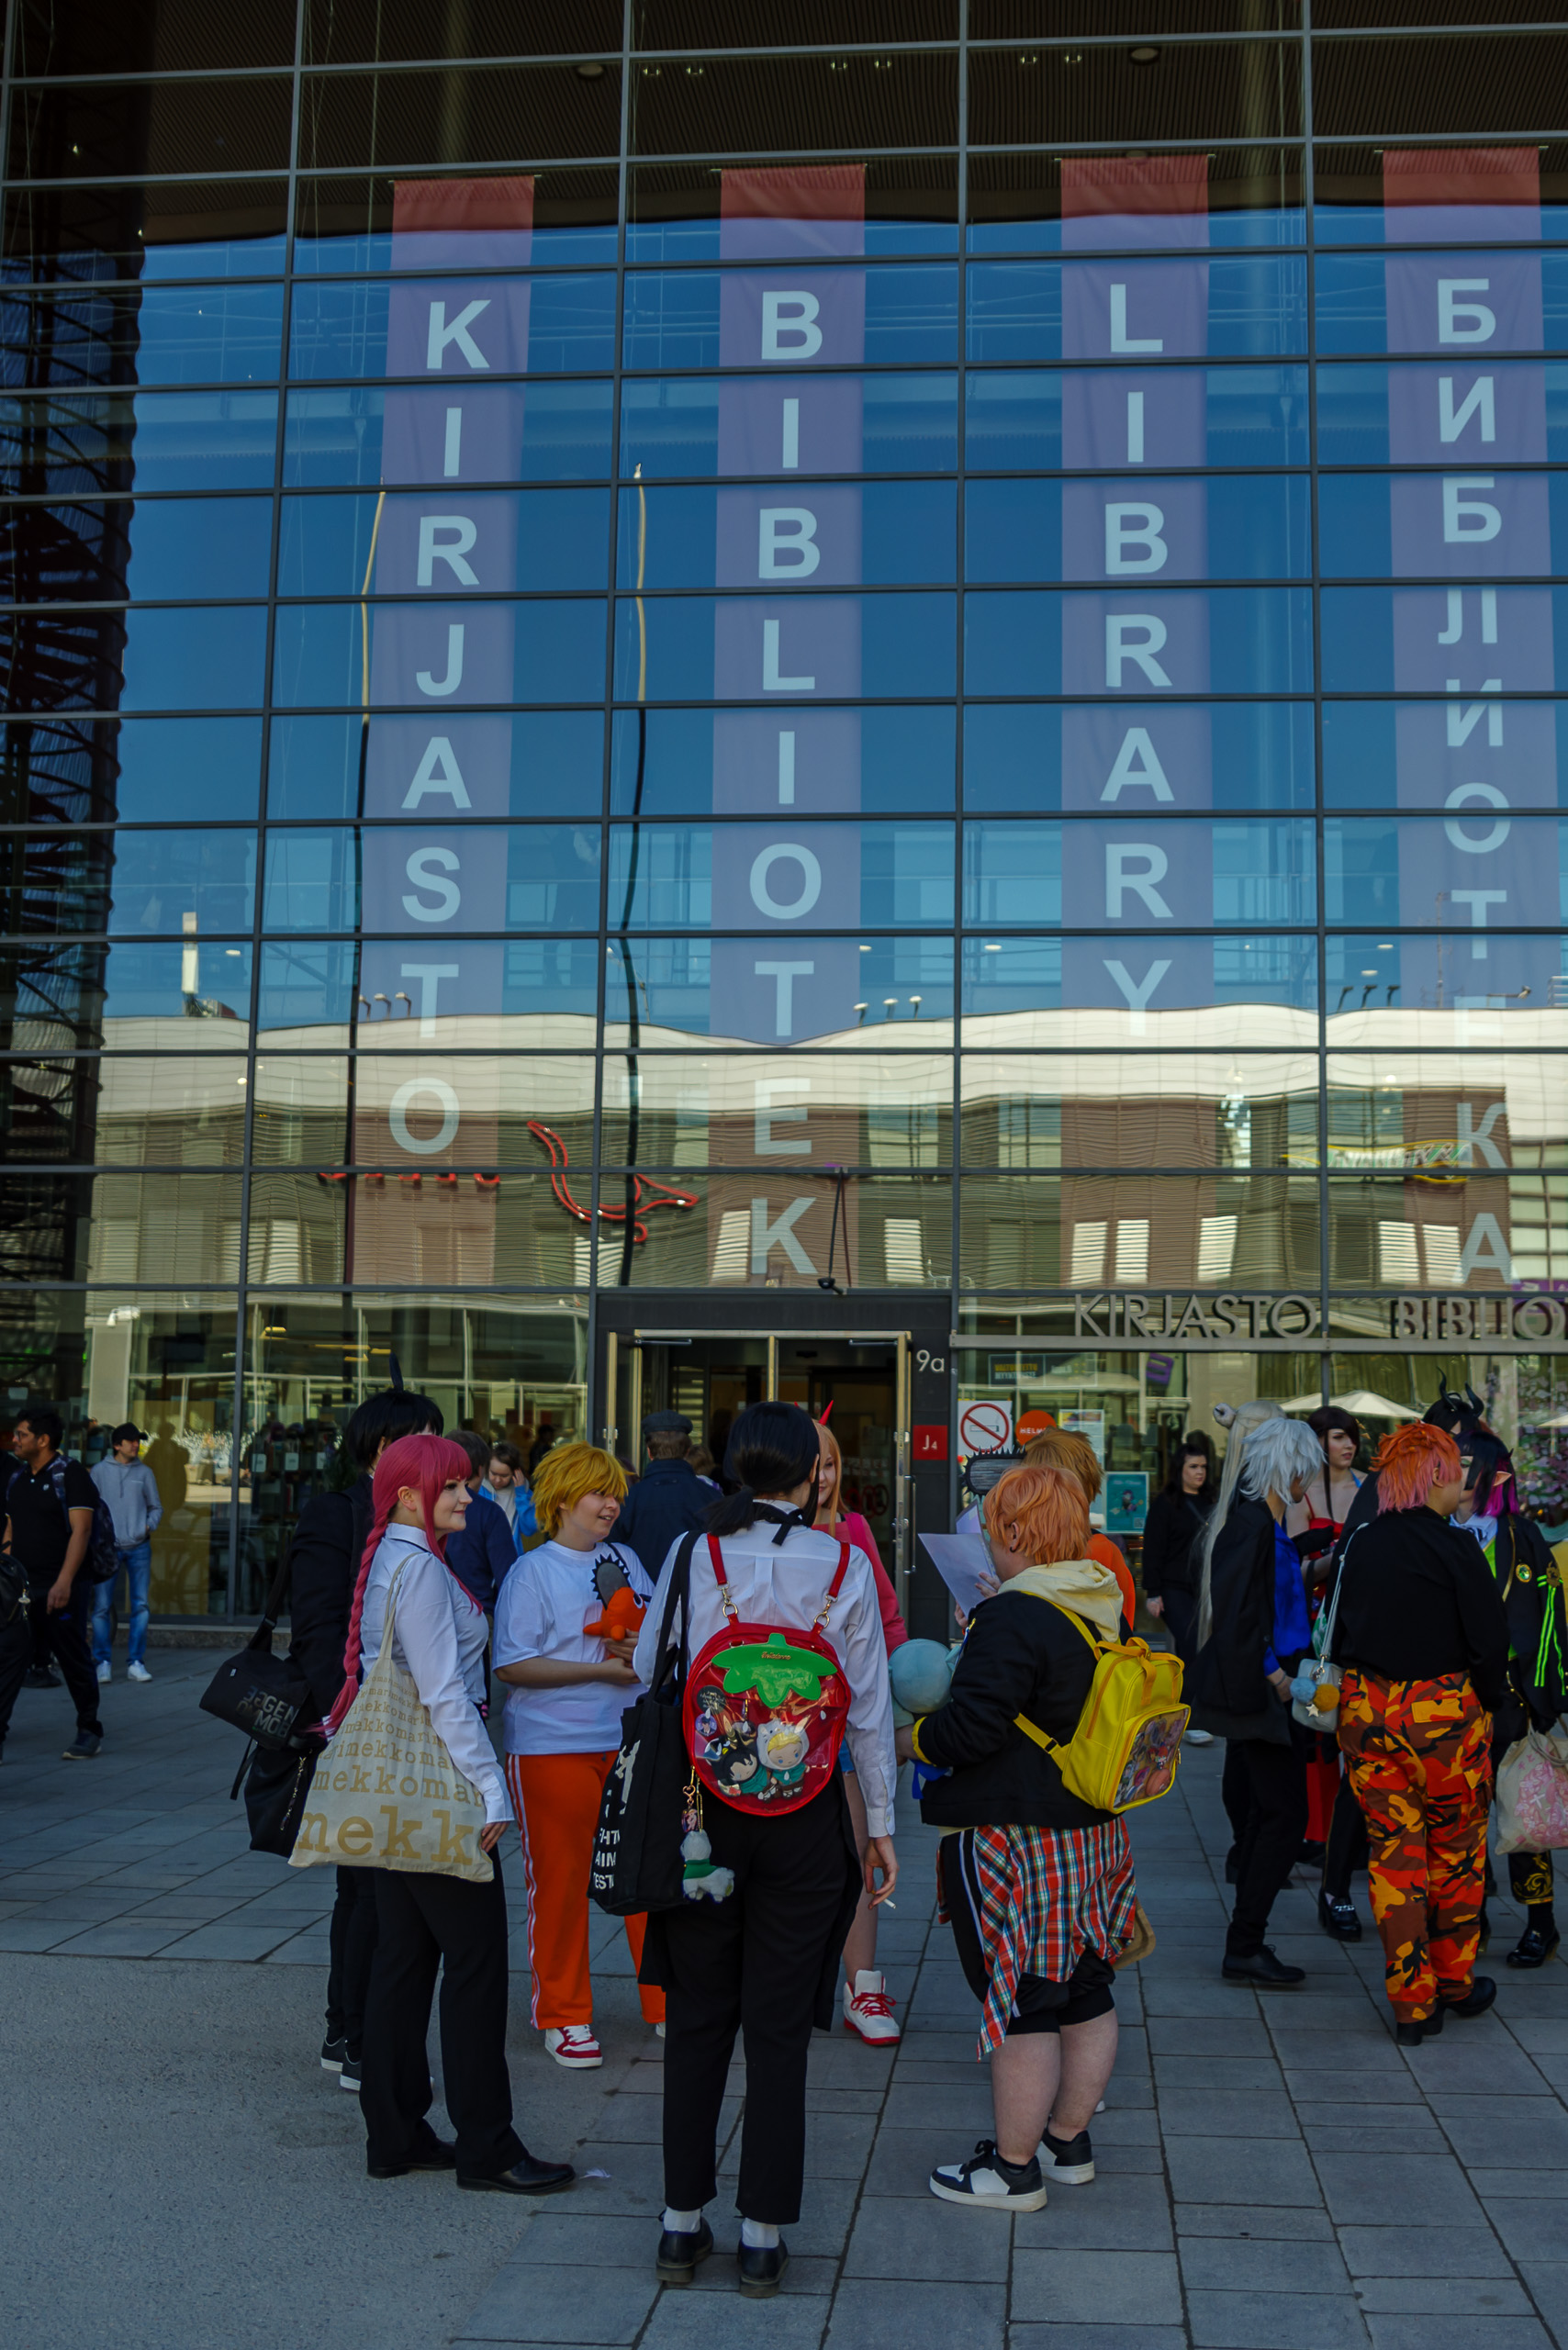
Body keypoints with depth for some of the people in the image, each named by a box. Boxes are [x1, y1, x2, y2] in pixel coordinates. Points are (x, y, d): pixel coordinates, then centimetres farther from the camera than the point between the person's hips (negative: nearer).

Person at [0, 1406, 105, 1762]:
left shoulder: (71, 1476, -9)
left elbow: (81, 1530, -16)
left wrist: (64, 1582, -24)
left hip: (64, 1589, -6)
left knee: (75, 1662, 3)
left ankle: (89, 1731, 16)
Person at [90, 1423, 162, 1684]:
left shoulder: (144, 1472, 9)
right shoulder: (100, 1471, 5)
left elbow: (156, 1506, 15)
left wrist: (150, 1525, -2)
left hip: (139, 1547, 2)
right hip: (108, 1547, -2)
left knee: (140, 1605, 0)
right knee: (102, 1607, -5)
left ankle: (136, 1663, 6)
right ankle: (103, 1662, 4)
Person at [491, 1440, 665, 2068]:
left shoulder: (625, 1561, 12)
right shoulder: (532, 1572, -5)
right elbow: (511, 1666, -12)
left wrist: (646, 1652, -5)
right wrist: (599, 1669, -16)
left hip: (629, 1740, 5)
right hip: (552, 1747, -4)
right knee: (560, 1881, 4)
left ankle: (667, 2004, 18)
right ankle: (563, 2016, 18)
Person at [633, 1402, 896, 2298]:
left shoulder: (689, 1556, -5)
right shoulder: (844, 1565, -6)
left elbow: (648, 1678, 0)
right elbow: (871, 1707, -1)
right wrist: (881, 1824, 7)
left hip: (699, 1809, 1)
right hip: (804, 1814, -1)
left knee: (697, 2020, 13)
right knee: (780, 2029, 8)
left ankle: (684, 2224, 22)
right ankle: (764, 2239, 15)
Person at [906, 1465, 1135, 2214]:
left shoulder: (1013, 1619, -21)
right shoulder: (1101, 1611, 7)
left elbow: (973, 1725, -24)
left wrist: (910, 1741, -5)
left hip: (1017, 1842, -9)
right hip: (1095, 1831, 9)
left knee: (1020, 2003, 1)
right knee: (1085, 1993, 17)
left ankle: (1014, 2168, 11)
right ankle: (1068, 2141, 31)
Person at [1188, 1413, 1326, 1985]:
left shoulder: (1268, 1523, 13)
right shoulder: (1252, 1525, -18)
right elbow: (1234, 1613, -22)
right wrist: (1272, 1673, -17)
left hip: (1269, 1686, 10)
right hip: (1261, 1688, -10)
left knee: (1267, 1813, 15)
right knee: (1285, 1814, -6)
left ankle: (1246, 1942, 22)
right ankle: (1244, 1947, 0)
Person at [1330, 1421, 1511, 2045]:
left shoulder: (1360, 1546, 2)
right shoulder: (1456, 1549, -14)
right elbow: (1489, 1643, -13)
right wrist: (1490, 1709, 2)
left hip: (1365, 1711, 4)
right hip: (1443, 1713, -4)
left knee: (1392, 1852, 9)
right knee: (1456, 1850, 15)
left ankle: (1411, 2004, 13)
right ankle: (1456, 1984, 29)